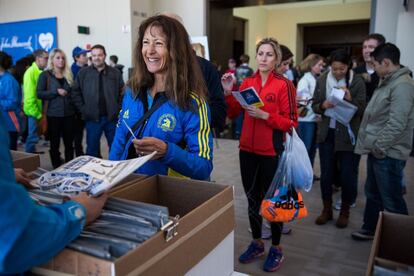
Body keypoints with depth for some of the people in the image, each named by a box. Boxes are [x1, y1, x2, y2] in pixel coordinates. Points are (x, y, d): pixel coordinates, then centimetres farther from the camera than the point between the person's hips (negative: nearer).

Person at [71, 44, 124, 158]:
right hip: (92, 118, 0)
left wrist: (118, 109, -4)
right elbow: (75, 93, 5)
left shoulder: (115, 73, 3)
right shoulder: (83, 73, 2)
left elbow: (122, 93, 5)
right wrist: (83, 109, -3)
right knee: (92, 149, 10)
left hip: (112, 117, 1)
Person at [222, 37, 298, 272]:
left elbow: (291, 123, -12)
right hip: (247, 150, 5)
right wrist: (228, 92, -7)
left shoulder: (285, 85, -8)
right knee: (252, 199, 15)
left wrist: (265, 115, -23)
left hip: (272, 152, -5)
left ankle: (276, 248, 26)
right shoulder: (247, 82, 6)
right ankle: (257, 243, 34)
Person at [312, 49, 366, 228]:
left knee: (347, 176, 5)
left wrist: (349, 99, -24)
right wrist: (323, 105, -15)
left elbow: (362, 110, -7)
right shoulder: (322, 80, 1)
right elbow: (314, 106, 6)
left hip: (348, 135, -2)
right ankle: (327, 210, 28)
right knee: (326, 174, 10)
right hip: (327, 133, 3)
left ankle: (344, 212, 26)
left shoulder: (357, 82, -7)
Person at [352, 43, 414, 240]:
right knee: (372, 194, 20)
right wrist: (373, 145, 14)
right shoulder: (387, 82, 14)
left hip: (388, 154, -10)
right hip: (377, 151, 10)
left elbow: (396, 124, -24)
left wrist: (378, 147, -17)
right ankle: (370, 229, 34)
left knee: (391, 200, 2)